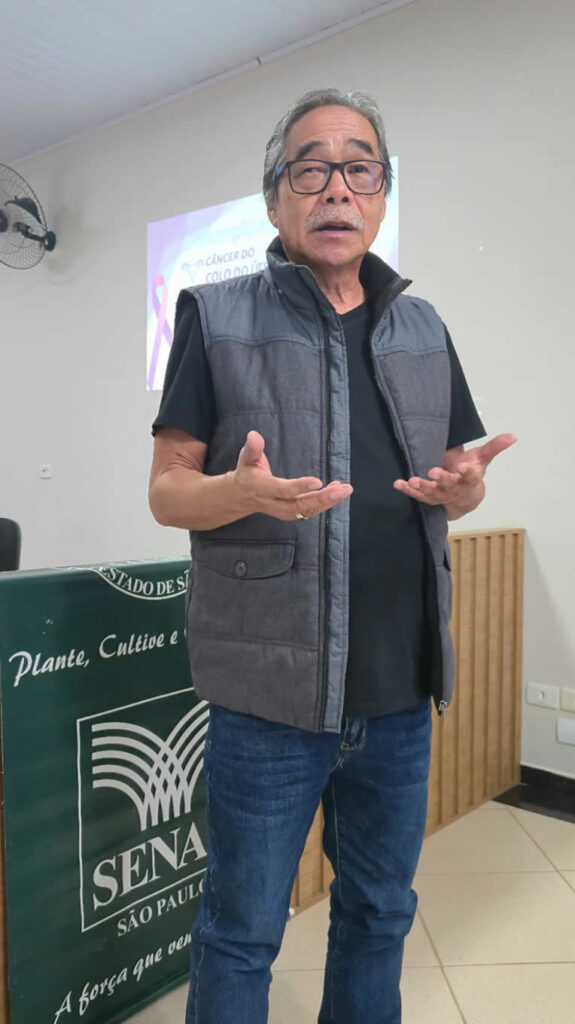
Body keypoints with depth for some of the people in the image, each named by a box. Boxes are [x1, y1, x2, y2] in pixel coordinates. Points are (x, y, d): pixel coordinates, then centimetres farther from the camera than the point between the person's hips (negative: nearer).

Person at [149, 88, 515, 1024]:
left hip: (401, 691, 5)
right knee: (242, 931, 12)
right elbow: (167, 491, -4)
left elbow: (455, 484, 14)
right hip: (271, 690, -4)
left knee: (380, 914, 22)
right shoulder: (216, 316, -2)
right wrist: (247, 492, -25)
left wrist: (463, 487, -9)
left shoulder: (424, 330, 10)